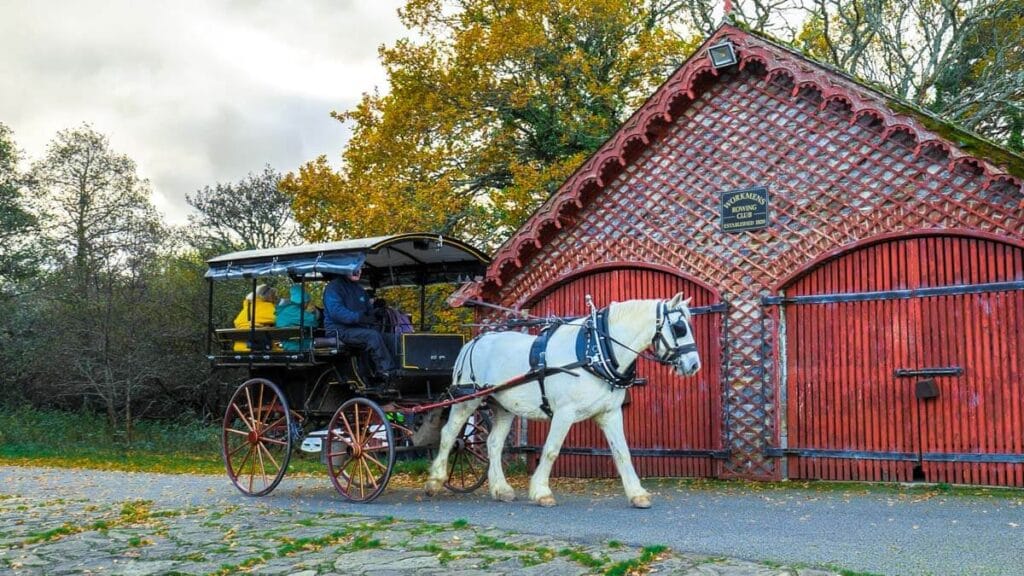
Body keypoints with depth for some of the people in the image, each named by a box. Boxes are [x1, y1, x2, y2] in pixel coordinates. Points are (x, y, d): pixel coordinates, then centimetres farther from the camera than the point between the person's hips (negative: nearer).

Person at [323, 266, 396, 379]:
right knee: (372, 335, -29)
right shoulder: (334, 287, -5)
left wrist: (376, 314, 0)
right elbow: (336, 311, -20)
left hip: (358, 328, 8)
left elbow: (369, 310, 25)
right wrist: (359, 318, -28)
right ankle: (387, 371, -30)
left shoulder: (359, 290, 21)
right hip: (339, 330, -8)